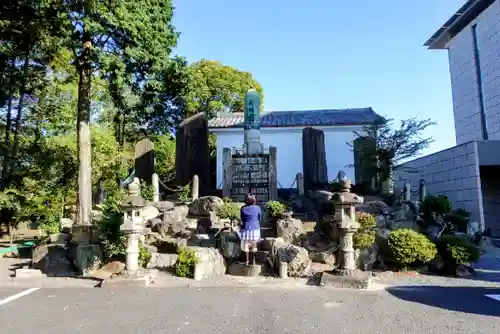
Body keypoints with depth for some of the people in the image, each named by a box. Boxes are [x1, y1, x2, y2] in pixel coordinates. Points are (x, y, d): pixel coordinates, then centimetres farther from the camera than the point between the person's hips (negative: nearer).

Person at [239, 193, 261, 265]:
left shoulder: (243, 208, -7)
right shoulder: (257, 208, -6)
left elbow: (242, 219, 5)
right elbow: (259, 219, 6)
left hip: (246, 229, -1)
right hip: (255, 229, 1)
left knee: (246, 245, 8)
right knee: (254, 245, 9)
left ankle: (247, 261, 10)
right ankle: (253, 261, 13)